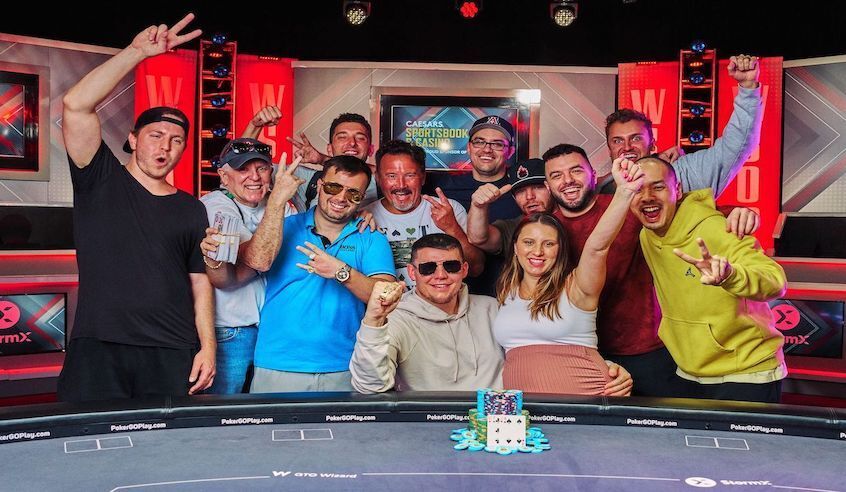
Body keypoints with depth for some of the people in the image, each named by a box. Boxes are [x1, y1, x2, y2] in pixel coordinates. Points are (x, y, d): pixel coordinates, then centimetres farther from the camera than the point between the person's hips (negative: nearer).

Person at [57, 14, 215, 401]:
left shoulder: (191, 210, 13)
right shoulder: (100, 182, 6)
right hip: (97, 350, -2)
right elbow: (76, 106, -7)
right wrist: (138, 51, -10)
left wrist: (207, 347, 1)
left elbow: (200, 283, 12)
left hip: (173, 355, 2)